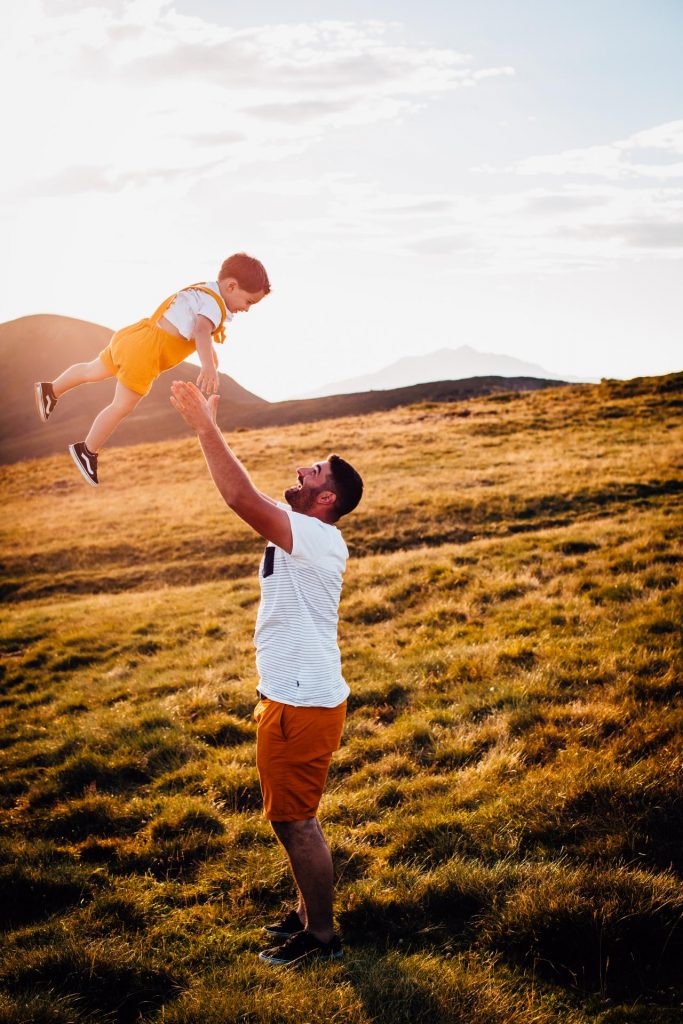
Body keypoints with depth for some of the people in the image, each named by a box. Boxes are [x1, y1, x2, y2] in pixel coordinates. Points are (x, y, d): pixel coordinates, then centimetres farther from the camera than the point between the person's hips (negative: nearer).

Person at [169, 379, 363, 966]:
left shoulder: (316, 537, -22)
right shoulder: (306, 537, 10)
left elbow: (240, 496, -30)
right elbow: (243, 496, 15)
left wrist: (205, 425, -28)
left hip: (302, 706, -10)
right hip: (295, 698, 10)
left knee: (296, 820, 2)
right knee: (293, 817, 22)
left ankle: (321, 937, 16)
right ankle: (309, 912, 37)